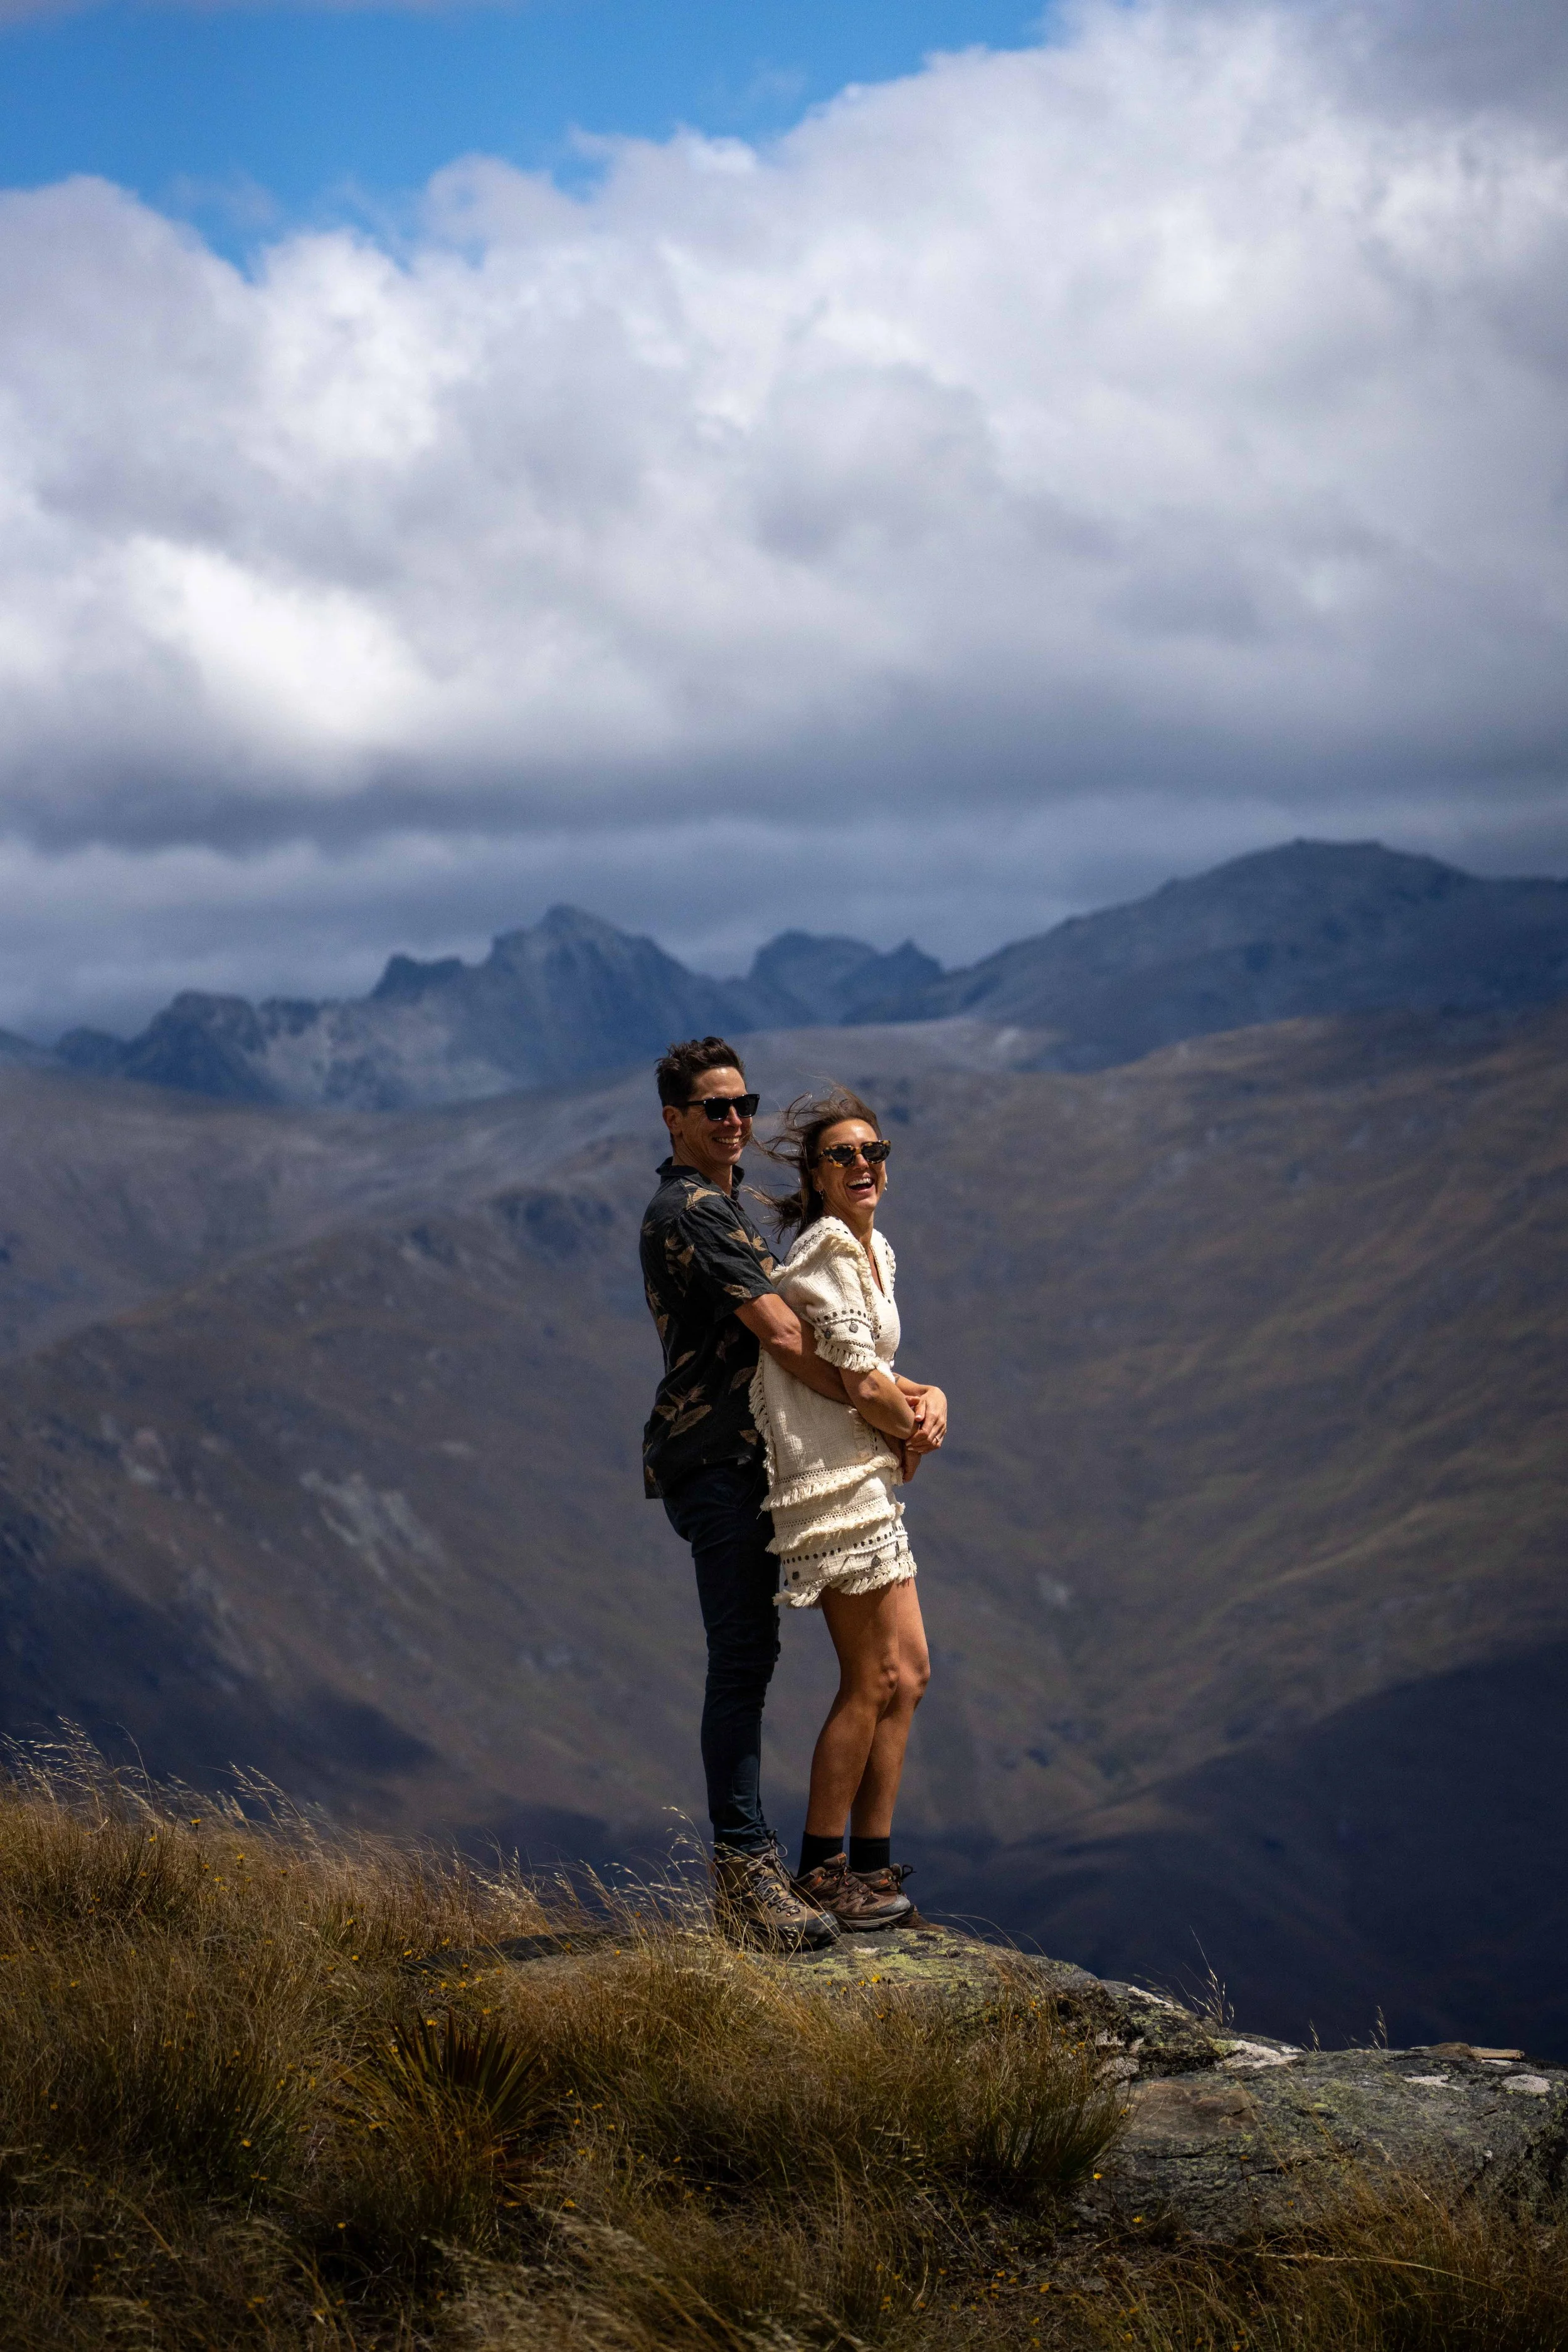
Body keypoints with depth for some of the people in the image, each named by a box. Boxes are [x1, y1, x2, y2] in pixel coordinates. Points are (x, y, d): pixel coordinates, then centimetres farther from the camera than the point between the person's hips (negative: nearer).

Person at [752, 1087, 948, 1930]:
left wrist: (923, 1398, 0)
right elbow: (862, 1388, -19)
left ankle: (870, 1860, 16)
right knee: (871, 1684, -6)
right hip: (837, 1482, -10)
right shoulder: (825, 1252, -14)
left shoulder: (872, 1251, 16)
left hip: (873, 1482, 10)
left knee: (908, 1673, 10)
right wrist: (919, 1425, -1)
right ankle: (820, 1870, 3)